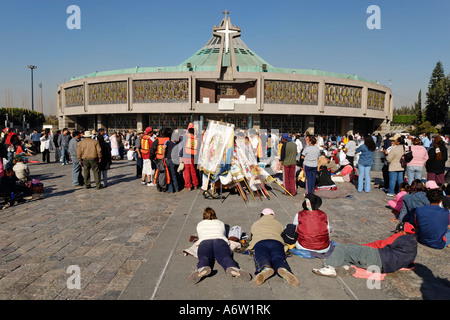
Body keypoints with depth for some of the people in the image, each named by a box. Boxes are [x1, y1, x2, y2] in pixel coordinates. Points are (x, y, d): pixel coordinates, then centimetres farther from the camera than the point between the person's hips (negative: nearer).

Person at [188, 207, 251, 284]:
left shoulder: (199, 224, 35)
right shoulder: (221, 223, 35)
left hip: (204, 242, 0)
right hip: (220, 241, 0)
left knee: (203, 258, -29)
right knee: (225, 257, -27)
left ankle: (202, 269, -66)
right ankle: (233, 268, -63)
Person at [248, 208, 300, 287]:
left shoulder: (255, 224, 39)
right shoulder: (278, 224, 38)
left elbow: (252, 236, 49)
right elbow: (284, 238, 40)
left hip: (260, 242, -1)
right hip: (277, 241, 1)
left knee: (262, 258, -26)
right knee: (278, 258, -22)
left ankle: (266, 269, -65)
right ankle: (284, 269, -60)